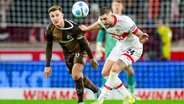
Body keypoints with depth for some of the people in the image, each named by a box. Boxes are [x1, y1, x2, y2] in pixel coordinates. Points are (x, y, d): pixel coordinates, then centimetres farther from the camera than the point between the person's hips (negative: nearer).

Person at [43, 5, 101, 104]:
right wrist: (47, 66, -6)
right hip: (68, 53, 6)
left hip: (79, 50, -6)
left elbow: (84, 42, -20)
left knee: (76, 75, -21)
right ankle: (96, 90, 38)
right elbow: (48, 47, -5)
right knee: (78, 77, 14)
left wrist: (91, 58, -11)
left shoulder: (72, 27, -33)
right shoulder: (50, 30, -20)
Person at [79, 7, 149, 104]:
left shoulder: (124, 22, -34)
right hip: (120, 46, 8)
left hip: (133, 48, -8)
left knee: (114, 71, -22)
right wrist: (86, 29, 28)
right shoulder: (103, 21, -14)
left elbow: (138, 33, -28)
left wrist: (141, 38, -52)